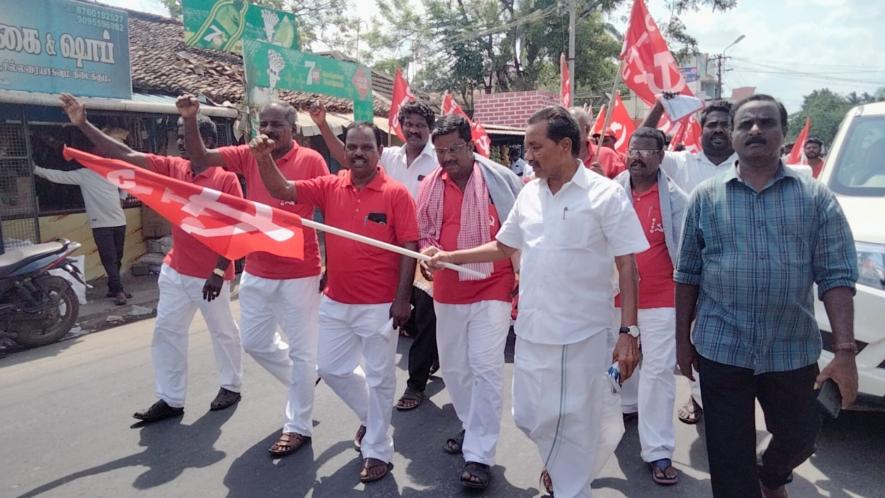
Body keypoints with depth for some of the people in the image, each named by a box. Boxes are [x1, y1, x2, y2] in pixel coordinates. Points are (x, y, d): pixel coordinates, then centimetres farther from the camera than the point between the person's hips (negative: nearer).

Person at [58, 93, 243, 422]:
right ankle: (171, 400, 18)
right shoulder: (173, 168, 2)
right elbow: (127, 155, -1)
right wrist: (83, 125, -8)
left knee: (223, 332, 11)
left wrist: (219, 272, -19)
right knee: (166, 332, 8)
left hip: (211, 275, -6)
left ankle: (231, 387, 30)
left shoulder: (226, 178, -14)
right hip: (175, 271, 7)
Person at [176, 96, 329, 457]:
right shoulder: (248, 156, 4)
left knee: (301, 349, 6)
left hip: (299, 272, -6)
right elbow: (201, 156, -1)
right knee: (255, 342, 19)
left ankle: (298, 426, 20)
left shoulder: (311, 160, -10)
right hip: (256, 271, 6)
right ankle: (302, 380, 44)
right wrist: (190, 120, -19)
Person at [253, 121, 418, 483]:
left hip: (379, 305, -5)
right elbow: (283, 190, -2)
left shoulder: (396, 194, -10)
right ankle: (371, 416, 42)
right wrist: (264, 159, -21)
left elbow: (409, 247, -11)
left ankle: (377, 450, 24)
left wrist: (402, 298, -15)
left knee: (379, 377, 7)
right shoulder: (330, 187, 2)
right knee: (331, 368, 17)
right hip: (335, 301, 5)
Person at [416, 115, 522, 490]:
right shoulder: (431, 185, 2)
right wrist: (428, 251, -11)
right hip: (448, 290, 5)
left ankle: (478, 455, -2)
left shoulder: (500, 178, -7)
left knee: (485, 367, -9)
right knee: (452, 366, 16)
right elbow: (423, 232, 11)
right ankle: (472, 427, 39)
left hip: (492, 287, -5)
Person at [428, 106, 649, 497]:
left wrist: (629, 332, -15)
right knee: (529, 417, 16)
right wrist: (451, 257, 10)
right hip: (532, 331, 6)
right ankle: (564, 463, 45)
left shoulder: (606, 195, -9)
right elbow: (503, 247, 18)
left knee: (575, 424, 7)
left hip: (583, 334, -5)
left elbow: (627, 267, -10)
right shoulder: (529, 194, 6)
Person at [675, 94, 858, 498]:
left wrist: (845, 351, -12)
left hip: (794, 351, 1)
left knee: (800, 436, 20)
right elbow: (687, 275, 4)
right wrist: (682, 340, 4)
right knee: (729, 459, 5)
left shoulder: (816, 197, 0)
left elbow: (837, 276, -4)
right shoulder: (705, 197, 1)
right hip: (720, 349, -1)